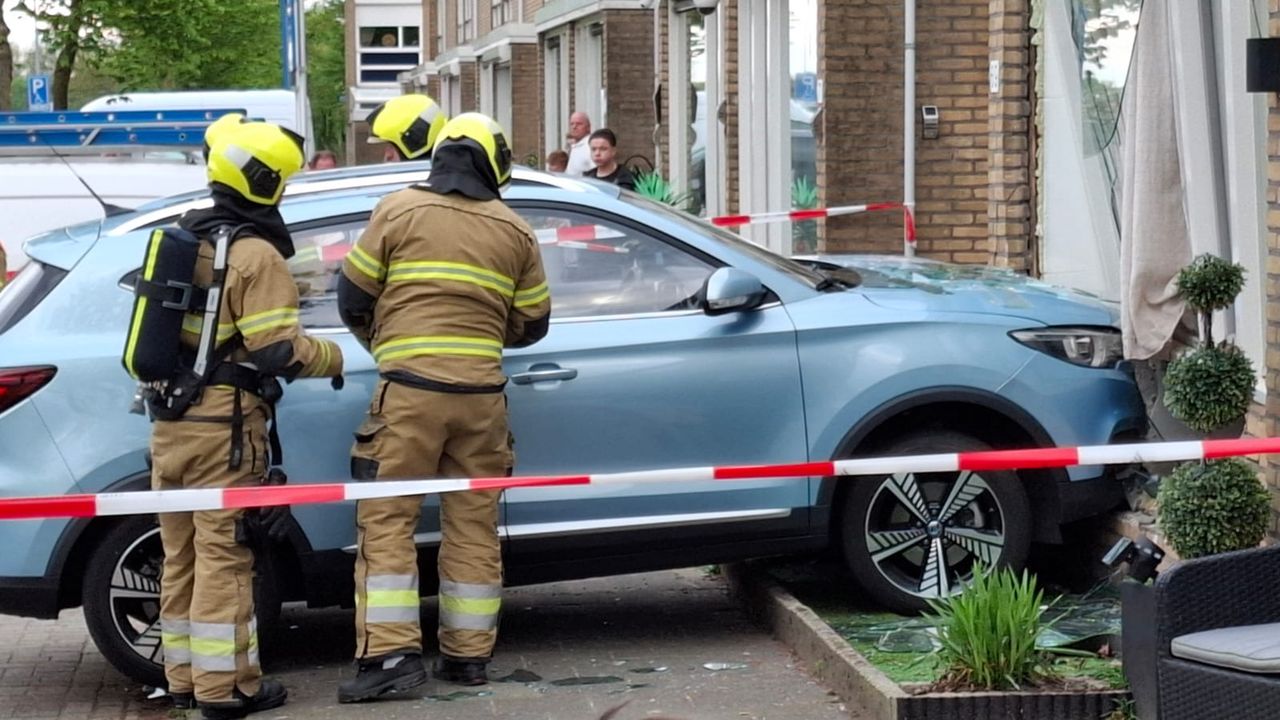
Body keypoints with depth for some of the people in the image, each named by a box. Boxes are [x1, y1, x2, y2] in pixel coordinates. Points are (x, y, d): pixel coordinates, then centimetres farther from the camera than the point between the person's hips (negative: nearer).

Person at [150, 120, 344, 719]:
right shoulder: (256, 254, -14)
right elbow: (279, 351, -17)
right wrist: (333, 357, -1)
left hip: (170, 421, 8)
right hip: (224, 426, -8)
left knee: (181, 554, 13)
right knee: (223, 556, -3)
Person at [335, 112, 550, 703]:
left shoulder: (398, 211, 2)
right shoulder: (514, 230, 9)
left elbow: (352, 299, 5)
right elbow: (532, 324, 14)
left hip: (410, 389, -3)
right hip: (481, 392, 3)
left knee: (386, 521, 0)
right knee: (473, 527, 9)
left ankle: (391, 652, -8)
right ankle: (468, 654, 13)